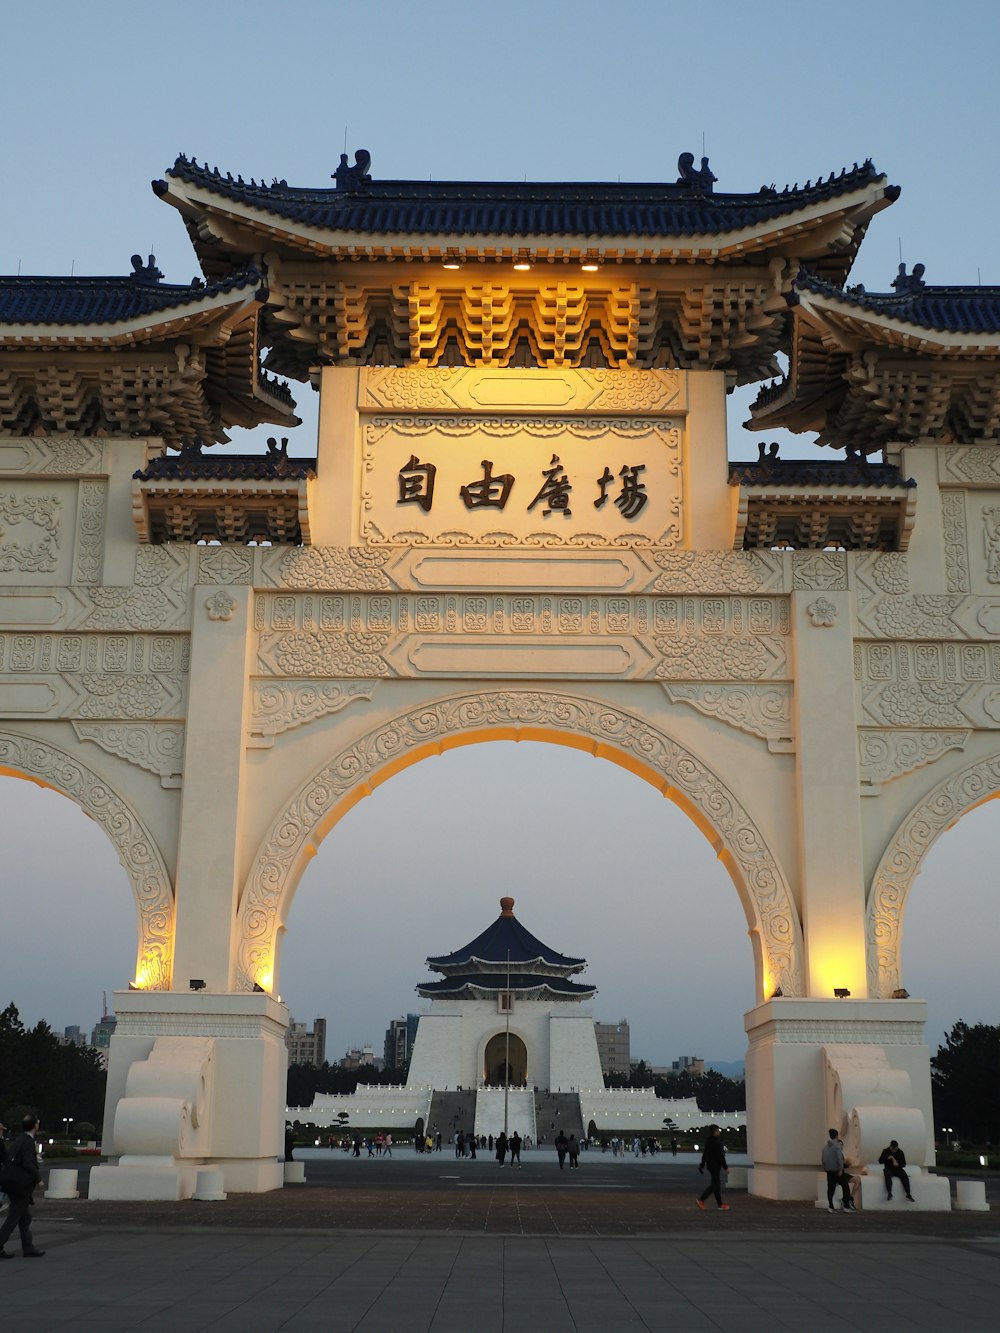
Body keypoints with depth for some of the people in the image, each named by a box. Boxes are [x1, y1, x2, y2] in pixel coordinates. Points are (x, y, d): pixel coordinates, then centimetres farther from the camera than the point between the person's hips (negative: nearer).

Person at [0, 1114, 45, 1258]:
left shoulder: (19, 1139, 10)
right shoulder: (28, 1142, -16)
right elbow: (29, 1164, -22)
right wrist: (38, 1178, -10)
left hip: (14, 1184, 9)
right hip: (21, 1186, -9)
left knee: (25, 1218, 14)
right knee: (13, 1218, -3)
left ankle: (28, 1248, 19)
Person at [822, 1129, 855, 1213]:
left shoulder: (825, 1146, 12)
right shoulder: (837, 1145, -10)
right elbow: (839, 1158, -19)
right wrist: (841, 1169, -18)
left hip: (829, 1170, 6)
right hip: (837, 1170, -6)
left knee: (830, 1188, 5)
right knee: (845, 1187, 3)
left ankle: (830, 1206, -2)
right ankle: (846, 1206, -1)